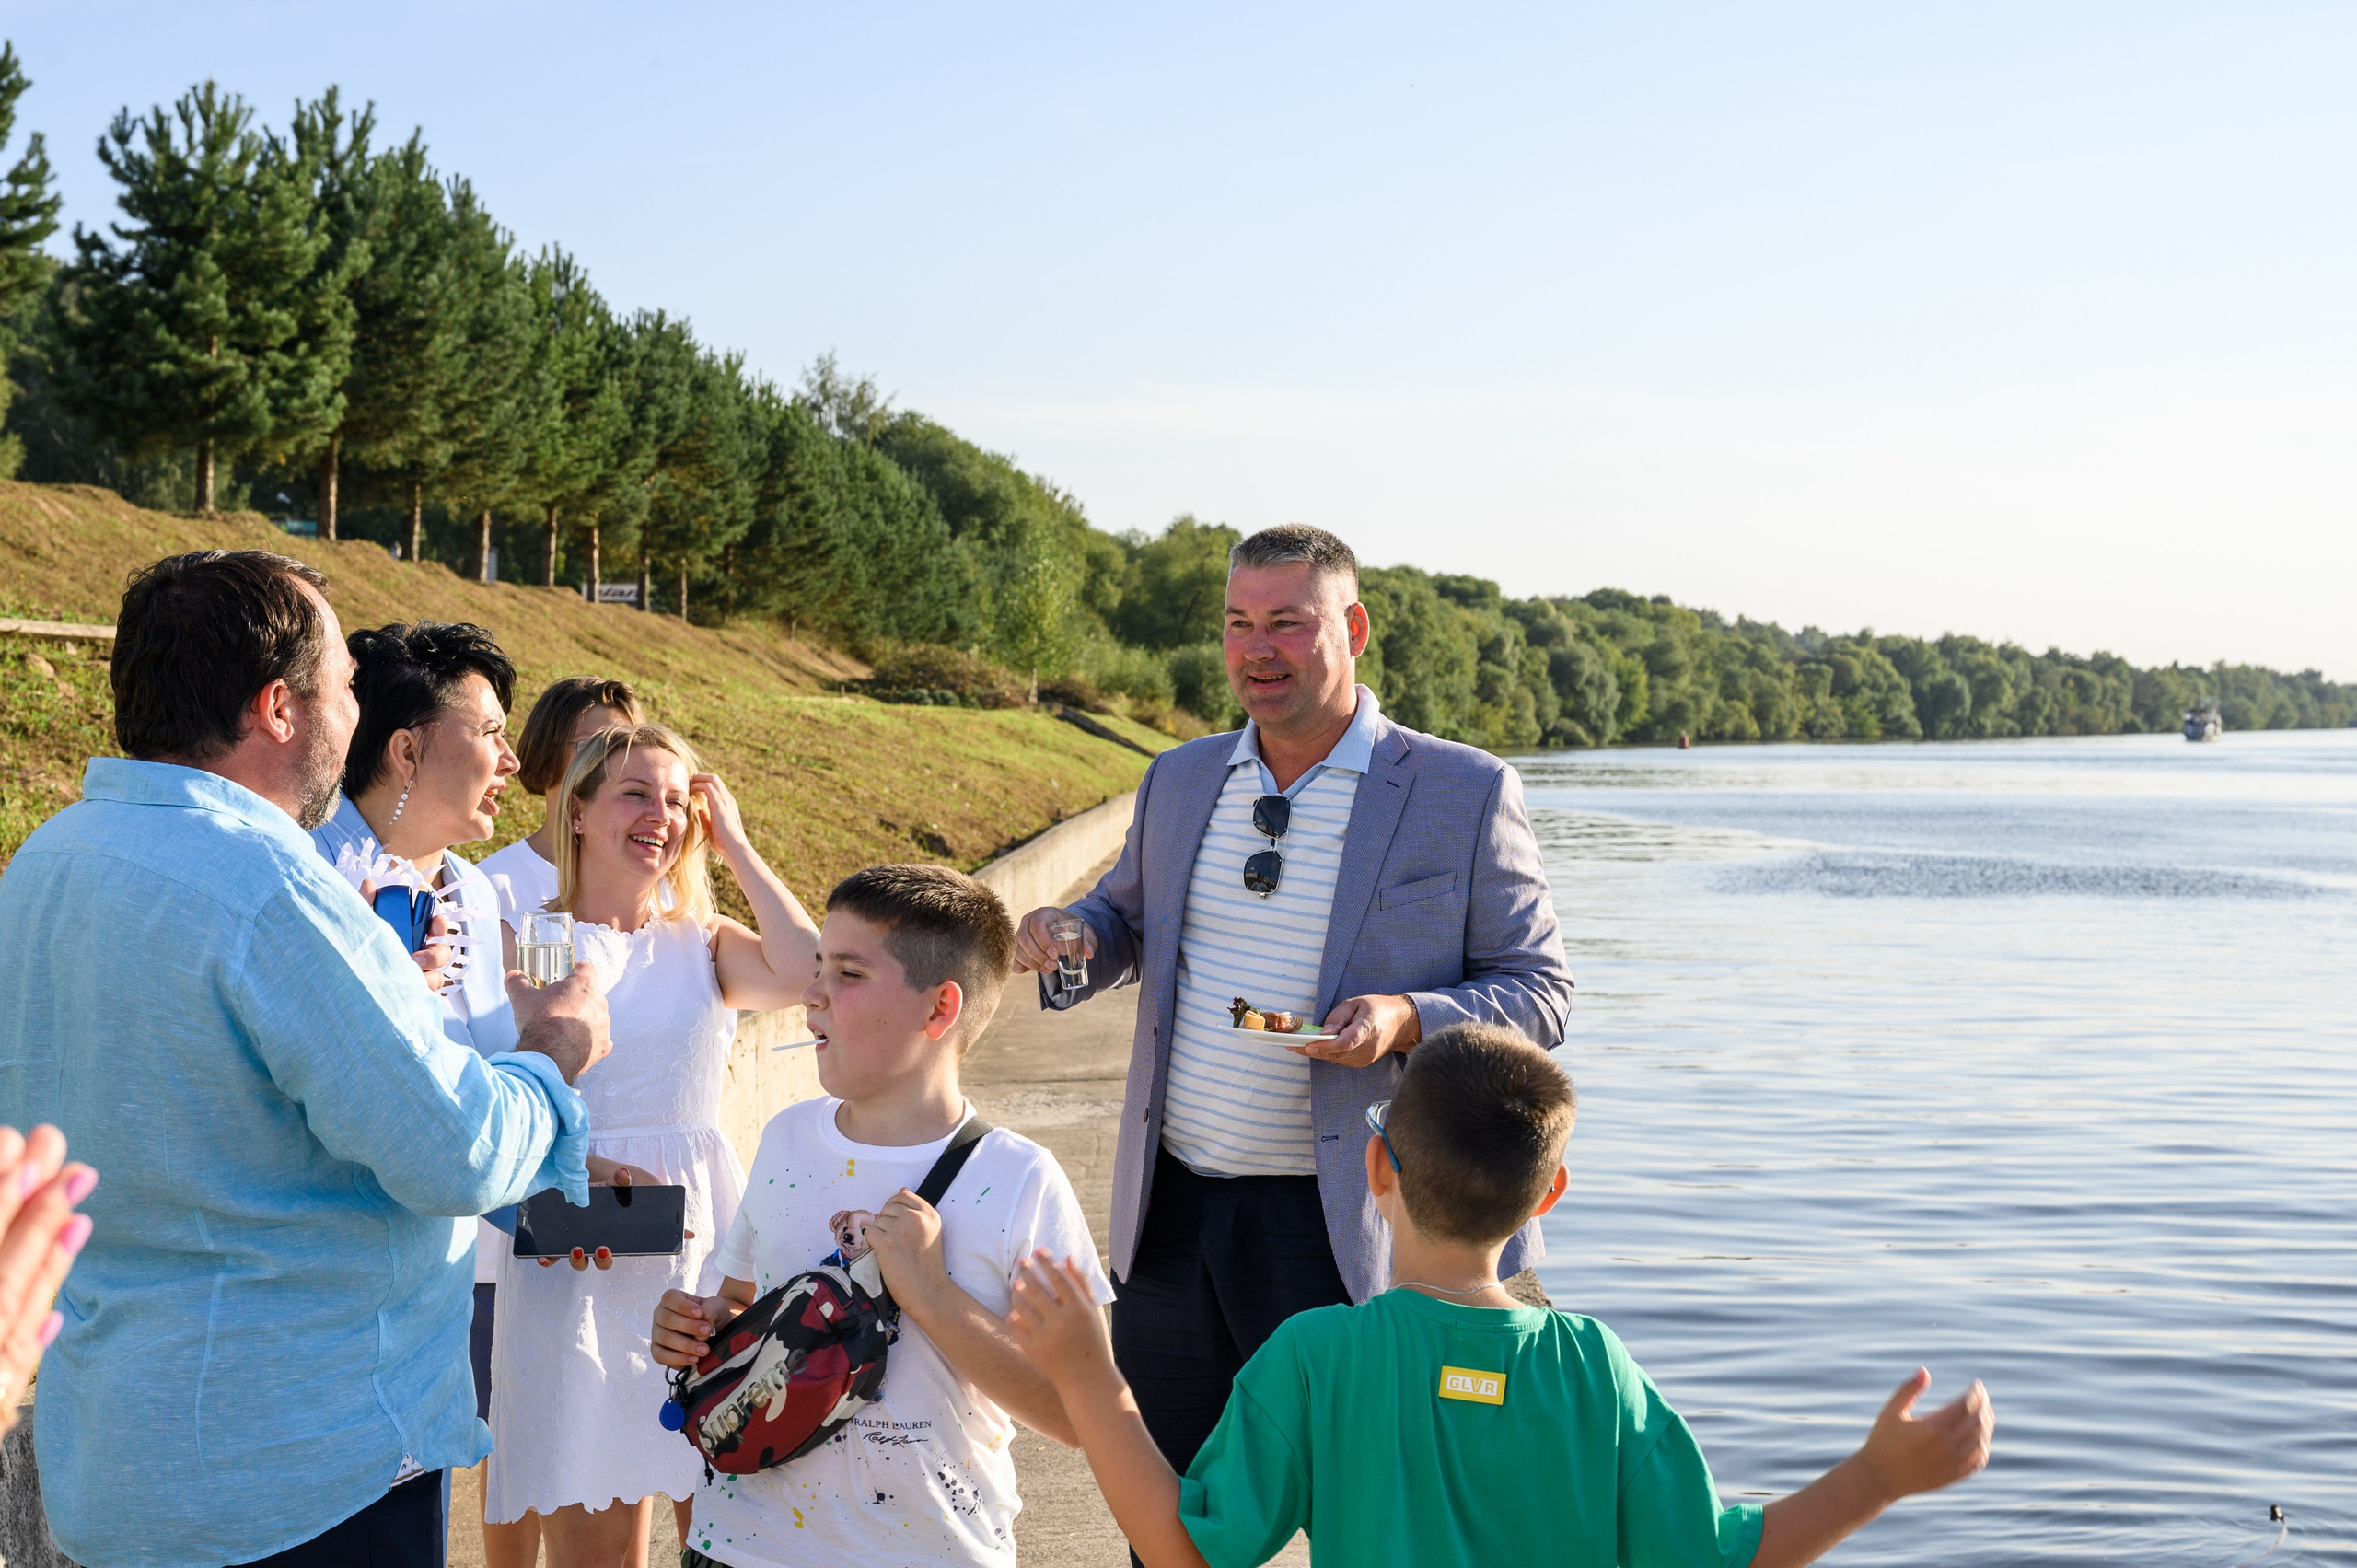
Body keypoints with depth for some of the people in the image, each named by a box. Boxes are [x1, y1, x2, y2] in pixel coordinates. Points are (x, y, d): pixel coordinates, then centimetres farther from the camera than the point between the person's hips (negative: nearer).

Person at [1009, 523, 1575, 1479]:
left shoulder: (1465, 794, -6)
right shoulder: (1180, 779, 10)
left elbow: (1539, 992, -4)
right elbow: (1127, 915, 24)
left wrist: (1407, 1020, -23)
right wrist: (1072, 937, 0)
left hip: (1342, 1227, -5)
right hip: (1173, 1212, 5)